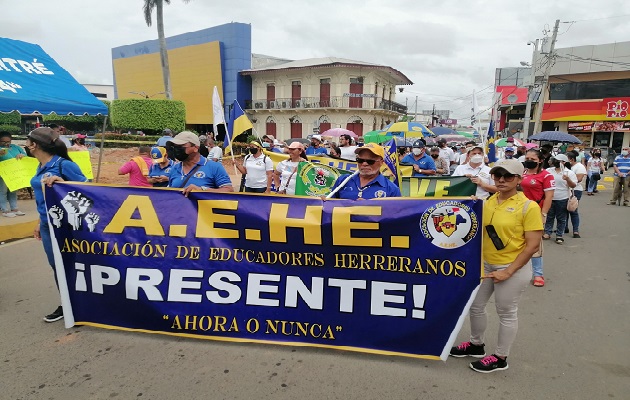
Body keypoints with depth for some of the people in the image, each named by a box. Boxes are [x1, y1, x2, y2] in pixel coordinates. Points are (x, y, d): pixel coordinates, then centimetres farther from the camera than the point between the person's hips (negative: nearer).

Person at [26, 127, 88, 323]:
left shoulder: (64, 165, -16)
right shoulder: (41, 167, 9)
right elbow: (43, 198, 16)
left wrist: (62, 182, -29)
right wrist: (40, 223, 19)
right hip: (48, 227, 8)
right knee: (57, 267, 14)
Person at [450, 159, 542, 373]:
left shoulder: (528, 206, -14)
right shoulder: (488, 202, 3)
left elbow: (533, 244, -15)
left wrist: (508, 271, -17)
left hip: (513, 268, -6)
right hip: (485, 264, 7)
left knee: (506, 313, 10)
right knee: (475, 305, 17)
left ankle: (500, 358, 29)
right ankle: (477, 345, 40)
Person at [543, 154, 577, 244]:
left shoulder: (569, 173, -3)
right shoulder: (548, 171, 4)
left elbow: (573, 186, -7)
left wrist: (568, 179, -23)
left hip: (562, 200, -2)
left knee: (561, 218, 6)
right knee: (549, 217, 11)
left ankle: (559, 235, 14)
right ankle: (547, 233, 20)